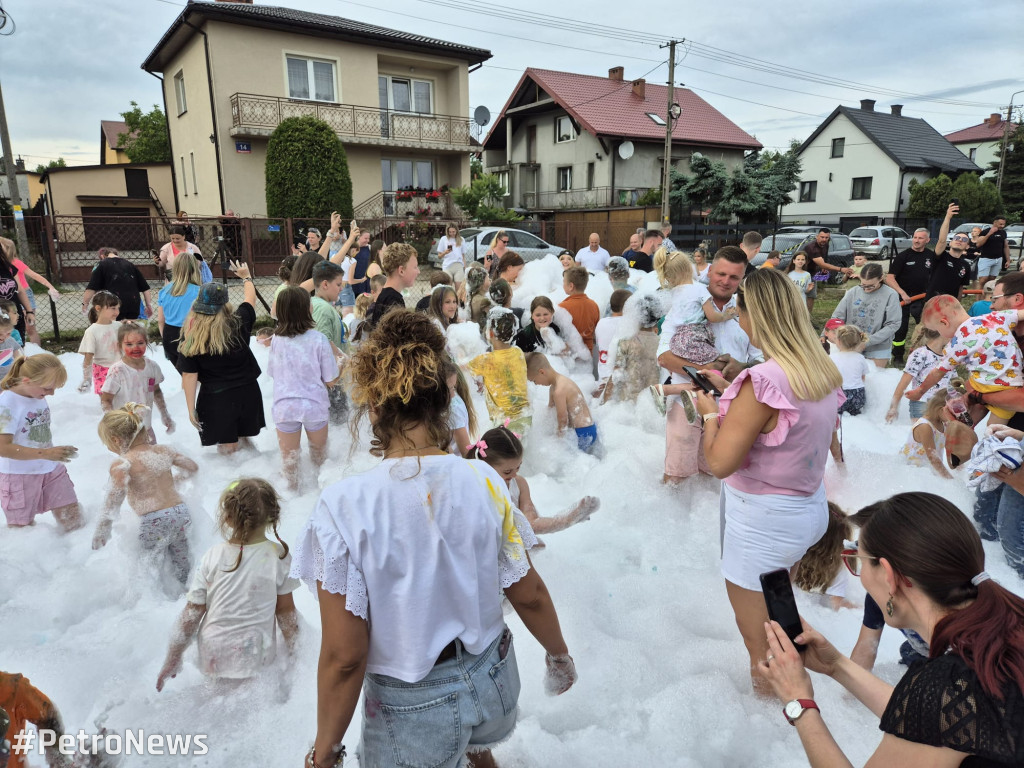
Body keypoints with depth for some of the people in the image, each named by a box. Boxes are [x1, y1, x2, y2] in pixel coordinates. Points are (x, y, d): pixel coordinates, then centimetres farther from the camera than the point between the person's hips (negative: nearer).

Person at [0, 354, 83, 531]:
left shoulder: (38, 395, 1)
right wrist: (46, 453, -32)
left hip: (51, 469, 6)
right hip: (19, 475, -6)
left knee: (73, 518, 5)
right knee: (22, 529, 8)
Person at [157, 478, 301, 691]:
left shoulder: (213, 556, -7)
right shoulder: (279, 556, -9)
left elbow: (192, 612, 0)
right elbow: (286, 611, -2)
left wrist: (173, 657, 12)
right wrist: (293, 651, 11)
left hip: (212, 657, 1)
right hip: (256, 659, -1)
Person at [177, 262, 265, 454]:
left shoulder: (190, 337, -10)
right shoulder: (238, 324, -8)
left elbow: (189, 375, -7)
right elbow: (250, 298, 13)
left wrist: (191, 409, 0)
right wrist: (246, 277, 31)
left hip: (216, 398, -2)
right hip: (247, 393, 2)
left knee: (227, 449, 7)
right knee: (246, 441, 21)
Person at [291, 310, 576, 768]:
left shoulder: (344, 508, -24)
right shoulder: (484, 482, -16)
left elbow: (344, 657, -19)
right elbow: (529, 594, -6)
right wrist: (560, 656, 13)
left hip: (412, 705, -3)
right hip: (491, 679, 3)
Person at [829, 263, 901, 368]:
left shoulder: (890, 295, -10)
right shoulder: (853, 292, -2)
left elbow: (893, 324, -11)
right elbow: (837, 318, 0)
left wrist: (868, 341, -18)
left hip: (878, 348, -2)